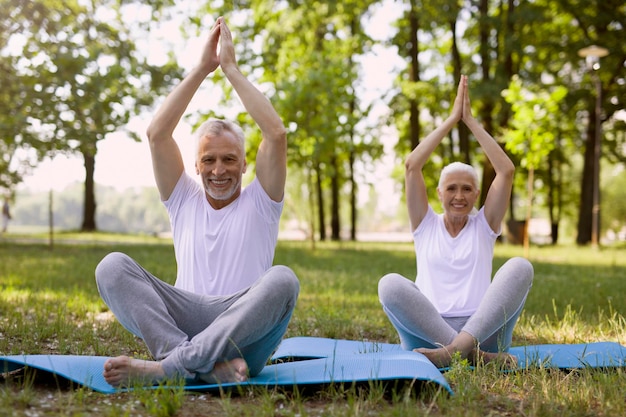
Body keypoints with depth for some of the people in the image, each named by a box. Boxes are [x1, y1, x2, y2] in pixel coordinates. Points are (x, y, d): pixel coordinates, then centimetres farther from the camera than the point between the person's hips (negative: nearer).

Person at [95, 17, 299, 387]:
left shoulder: (260, 203, 15)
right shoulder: (184, 201, 21)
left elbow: (276, 134, 0)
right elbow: (157, 133, 9)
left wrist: (231, 68, 4)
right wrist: (202, 69, 7)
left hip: (245, 329, -2)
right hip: (186, 315, 2)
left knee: (282, 279, -34)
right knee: (113, 266, -22)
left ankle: (168, 365, -40)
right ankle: (206, 363, -40)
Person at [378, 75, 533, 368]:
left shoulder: (484, 226, 16)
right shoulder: (425, 225, 16)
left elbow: (506, 170, 5)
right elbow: (412, 165, 5)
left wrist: (471, 121, 7)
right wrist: (452, 119, 7)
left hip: (484, 332, 1)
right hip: (427, 334, 0)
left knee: (520, 267, -24)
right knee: (390, 284, -28)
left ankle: (454, 350, -38)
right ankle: (471, 353, -38)